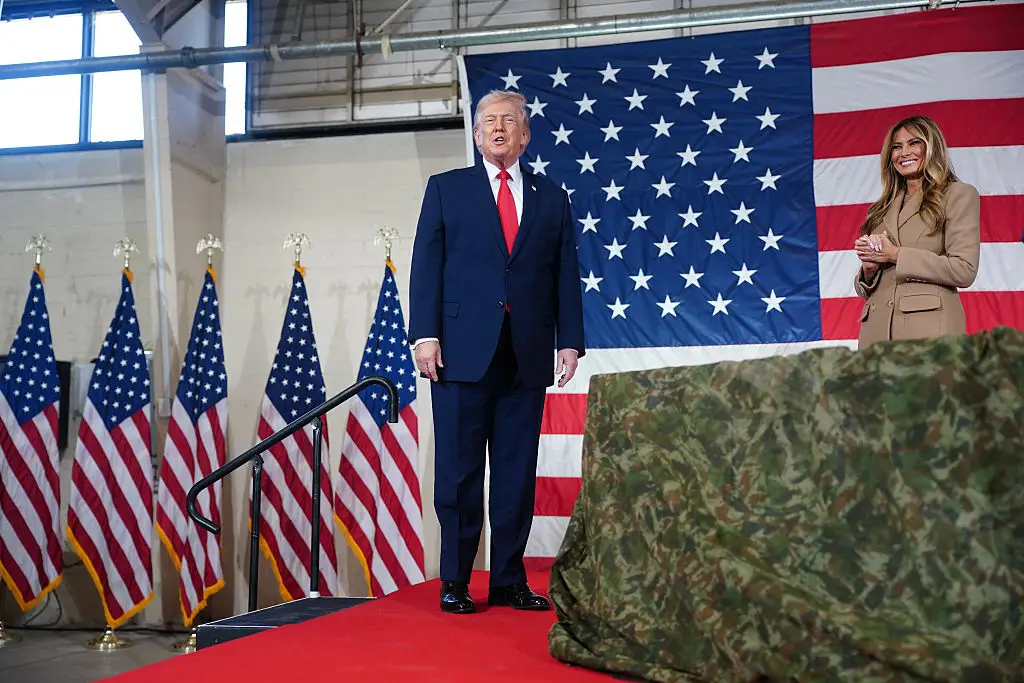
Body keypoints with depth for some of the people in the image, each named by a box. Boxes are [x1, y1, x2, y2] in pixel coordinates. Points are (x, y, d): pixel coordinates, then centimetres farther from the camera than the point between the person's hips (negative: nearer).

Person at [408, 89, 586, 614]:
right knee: (459, 472, 0)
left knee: (517, 474, 4)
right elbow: (426, 266, 4)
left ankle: (509, 581, 12)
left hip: (527, 354, 2)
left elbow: (566, 275, 12)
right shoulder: (446, 188, 11)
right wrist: (424, 334, -7)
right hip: (463, 350, -2)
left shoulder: (551, 198, 16)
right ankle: (454, 583, 8)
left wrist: (569, 340, 2)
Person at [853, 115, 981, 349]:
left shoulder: (958, 195, 7)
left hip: (929, 330, -4)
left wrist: (896, 255, -6)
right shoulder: (881, 210, 21)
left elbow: (964, 270, -6)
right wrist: (869, 269, -2)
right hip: (876, 329, 4)